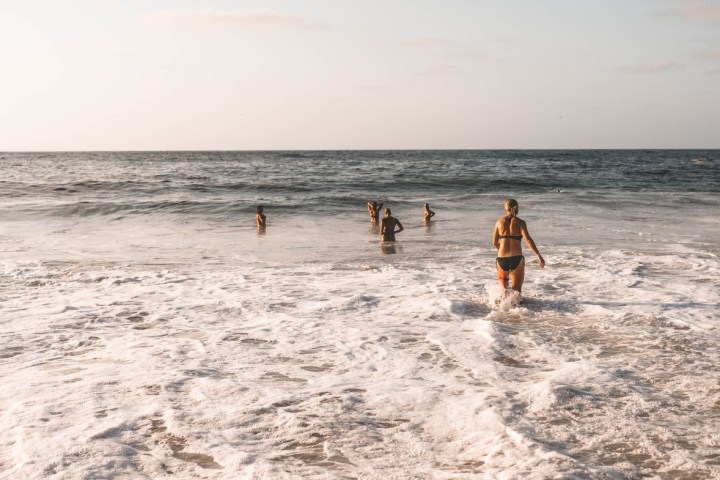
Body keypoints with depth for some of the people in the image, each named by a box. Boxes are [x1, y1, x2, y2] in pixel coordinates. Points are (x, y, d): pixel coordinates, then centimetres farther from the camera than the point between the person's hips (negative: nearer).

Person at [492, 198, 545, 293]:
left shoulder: (499, 221, 5)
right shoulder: (520, 222, -2)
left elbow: (495, 242, 9)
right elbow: (528, 239, -13)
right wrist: (539, 256, -14)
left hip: (502, 259, 2)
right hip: (516, 259, -2)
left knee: (503, 286, 26)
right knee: (516, 290, 5)